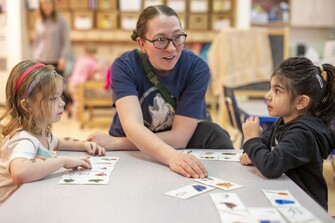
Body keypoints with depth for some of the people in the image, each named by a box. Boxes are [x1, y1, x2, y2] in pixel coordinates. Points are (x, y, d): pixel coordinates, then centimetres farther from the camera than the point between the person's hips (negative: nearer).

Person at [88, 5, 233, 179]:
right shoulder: (124, 66, -18)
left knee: (214, 135, -27)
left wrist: (114, 143, -26)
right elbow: (132, 126, -33)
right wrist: (171, 157, -53)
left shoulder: (197, 68, -18)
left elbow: (180, 137, -21)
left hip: (181, 149, -1)